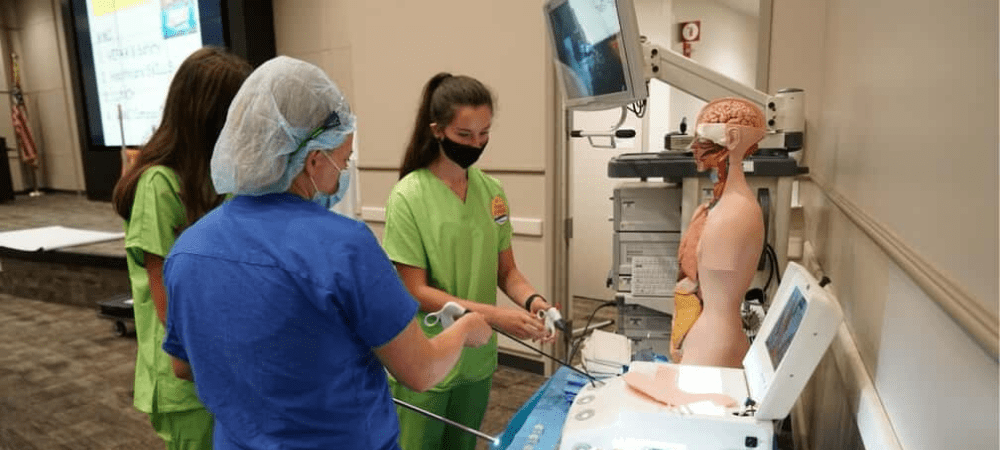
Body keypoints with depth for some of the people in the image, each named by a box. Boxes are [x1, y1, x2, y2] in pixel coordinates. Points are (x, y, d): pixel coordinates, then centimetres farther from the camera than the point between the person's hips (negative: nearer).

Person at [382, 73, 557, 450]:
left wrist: (531, 299, -17)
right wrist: (493, 315, -25)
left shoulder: (491, 190, -1)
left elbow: (506, 269, 4)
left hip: (477, 359, 5)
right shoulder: (409, 197, -17)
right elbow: (416, 291, -17)